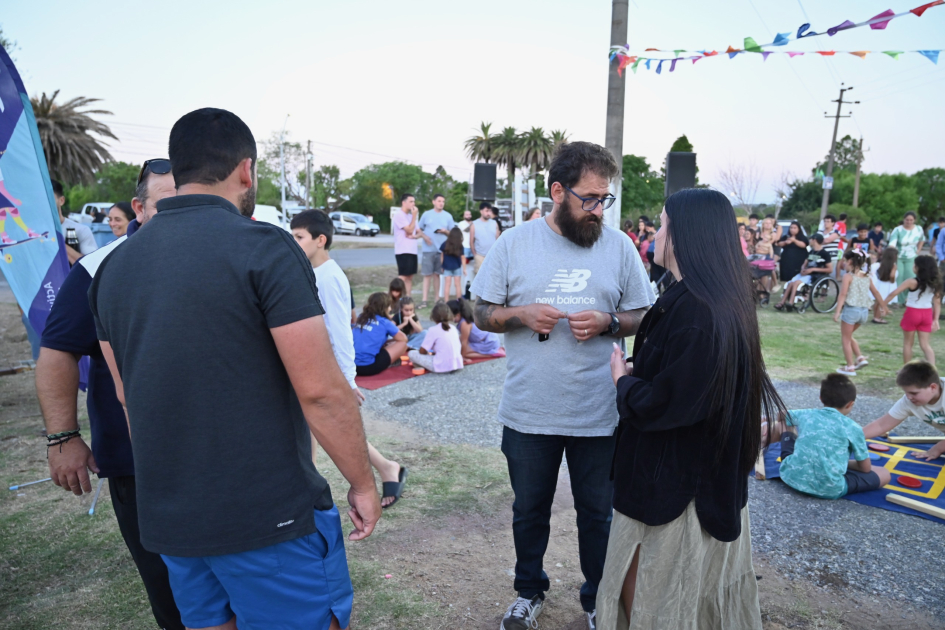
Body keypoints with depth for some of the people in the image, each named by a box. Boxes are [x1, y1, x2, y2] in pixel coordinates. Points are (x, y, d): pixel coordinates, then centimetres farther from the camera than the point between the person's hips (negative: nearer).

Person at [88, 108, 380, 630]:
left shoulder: (115, 265, 5)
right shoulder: (265, 248, -16)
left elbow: (127, 395, 13)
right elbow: (320, 391, -19)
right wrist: (363, 483, -7)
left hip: (168, 519, 7)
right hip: (270, 514, -7)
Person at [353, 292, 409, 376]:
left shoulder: (361, 318, 14)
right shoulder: (384, 322, 0)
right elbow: (404, 339, 9)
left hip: (351, 365, 7)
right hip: (368, 367, -7)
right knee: (403, 344, 5)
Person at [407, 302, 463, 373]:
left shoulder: (433, 330, -5)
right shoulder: (454, 328, 11)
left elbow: (422, 351, -3)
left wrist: (429, 353, 21)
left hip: (442, 367, -5)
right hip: (457, 365, 6)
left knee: (411, 353, 6)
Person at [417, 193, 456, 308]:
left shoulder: (448, 216, 6)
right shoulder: (426, 214, 4)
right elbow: (418, 229, 9)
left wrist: (445, 231, -11)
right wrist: (424, 236, -10)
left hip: (441, 250, 1)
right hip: (428, 249, -1)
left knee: (437, 274, 8)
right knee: (427, 274, -3)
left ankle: (436, 299, 15)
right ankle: (424, 300, -2)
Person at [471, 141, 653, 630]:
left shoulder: (619, 246, -1)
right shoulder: (514, 243, -4)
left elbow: (642, 318, 4)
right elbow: (482, 313, 1)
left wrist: (607, 323, -16)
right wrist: (521, 316, -19)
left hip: (598, 415, 0)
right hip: (528, 414, 0)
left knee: (597, 514, 17)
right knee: (529, 511, 20)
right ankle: (529, 590, 46)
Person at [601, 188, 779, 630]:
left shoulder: (693, 311, -27)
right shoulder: (721, 301, 4)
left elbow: (660, 404, -27)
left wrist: (623, 379, -10)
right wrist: (637, 372, 0)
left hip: (673, 484, -10)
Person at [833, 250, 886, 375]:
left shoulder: (848, 277, -9)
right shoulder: (867, 277, 11)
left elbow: (843, 295, -16)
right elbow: (876, 293, 18)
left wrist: (837, 312, -20)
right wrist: (882, 307, 29)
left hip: (851, 309, -7)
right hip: (864, 311, 7)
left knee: (845, 339, 7)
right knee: (848, 336, 25)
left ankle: (850, 367, 10)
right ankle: (860, 358, 15)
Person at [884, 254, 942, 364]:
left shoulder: (912, 282, -15)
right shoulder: (935, 283, 0)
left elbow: (894, 293, -18)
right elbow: (937, 303, 2)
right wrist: (936, 319, 6)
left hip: (912, 313, -4)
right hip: (927, 314, 4)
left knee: (908, 343, 12)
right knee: (925, 344, 9)